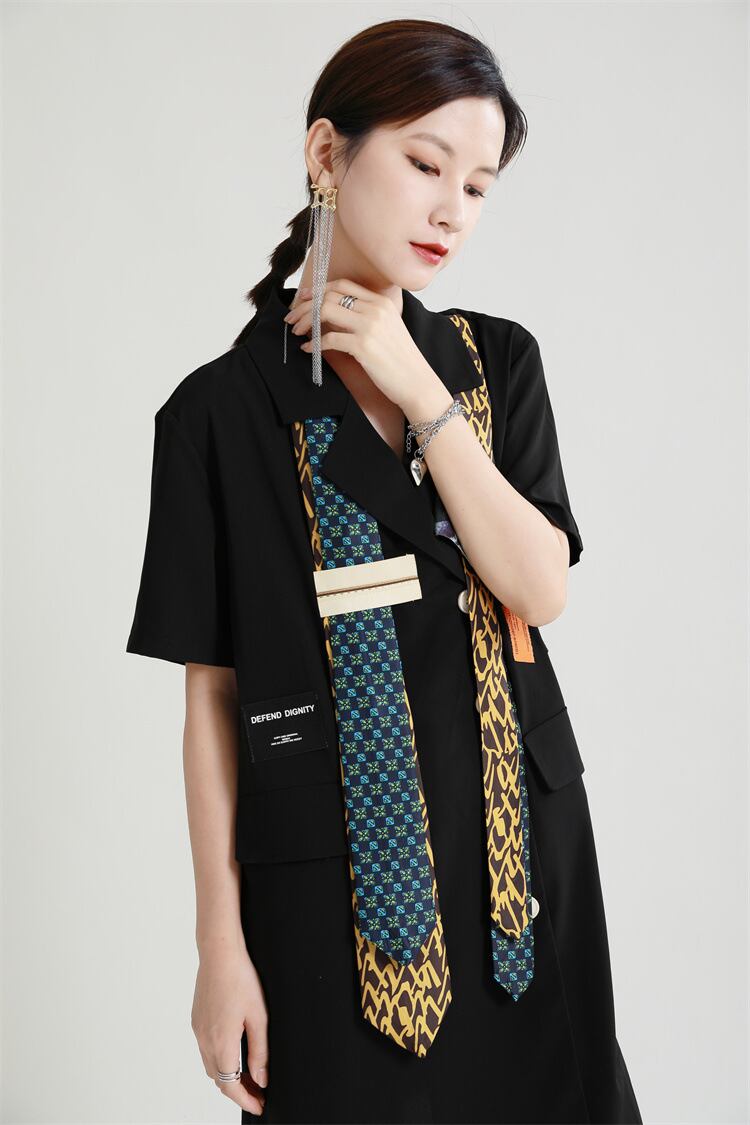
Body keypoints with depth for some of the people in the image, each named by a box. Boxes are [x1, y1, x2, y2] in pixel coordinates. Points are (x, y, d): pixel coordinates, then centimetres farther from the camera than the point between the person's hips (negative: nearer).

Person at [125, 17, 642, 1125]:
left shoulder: (499, 362, 4)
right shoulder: (222, 409, -6)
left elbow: (542, 588, -8)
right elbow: (212, 696, -5)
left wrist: (420, 392, -14)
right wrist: (221, 944, -5)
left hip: (520, 838, 3)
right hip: (331, 868, -3)